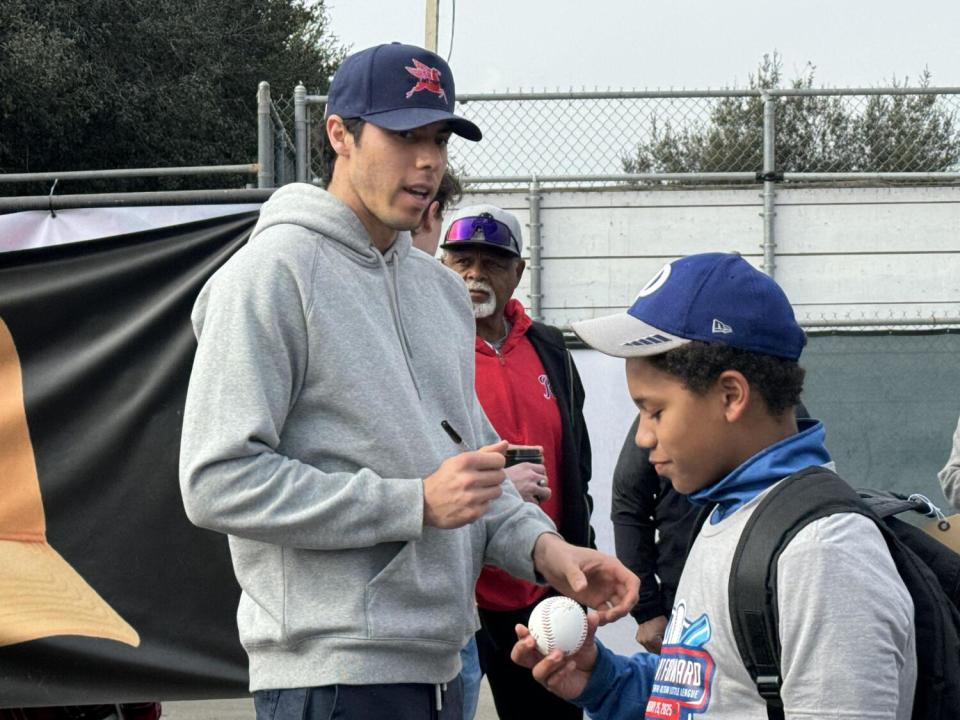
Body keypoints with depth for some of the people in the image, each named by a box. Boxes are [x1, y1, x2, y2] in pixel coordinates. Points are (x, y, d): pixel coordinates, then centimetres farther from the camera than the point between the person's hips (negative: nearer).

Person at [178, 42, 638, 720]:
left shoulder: (442, 287, 17)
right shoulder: (272, 271, -9)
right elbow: (218, 480, -17)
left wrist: (541, 545, 3)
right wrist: (416, 503, -18)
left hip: (441, 664, 8)